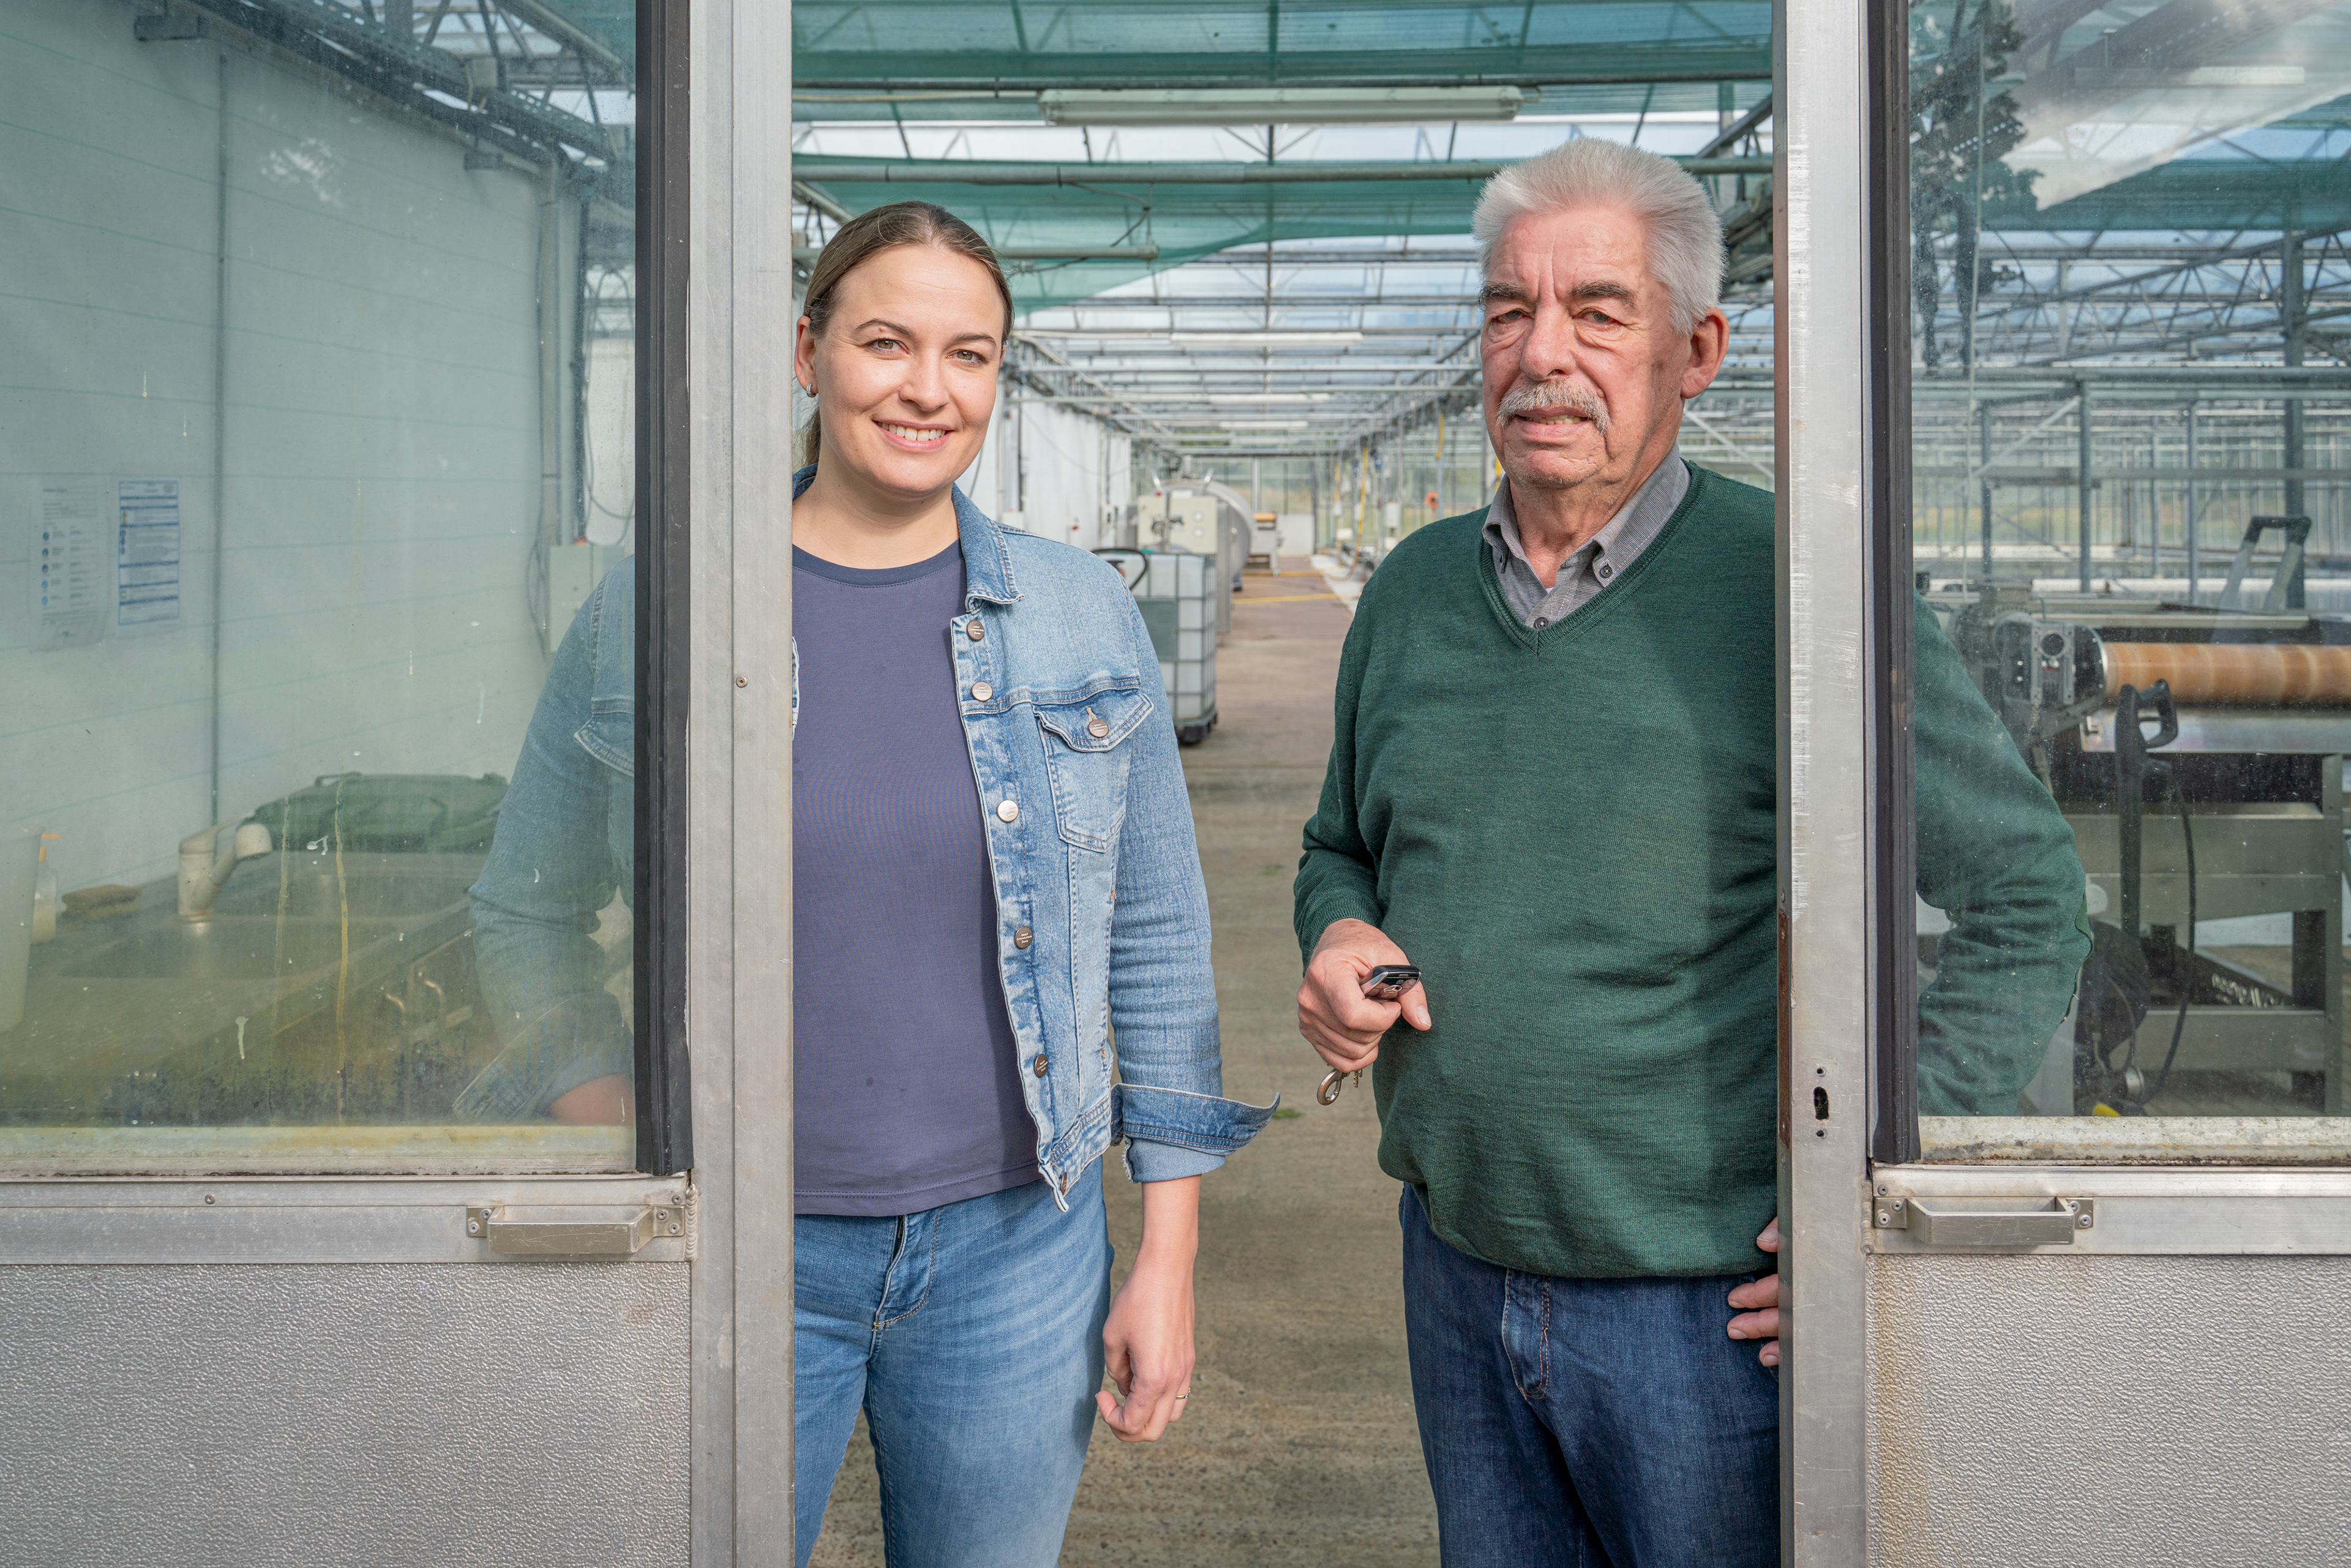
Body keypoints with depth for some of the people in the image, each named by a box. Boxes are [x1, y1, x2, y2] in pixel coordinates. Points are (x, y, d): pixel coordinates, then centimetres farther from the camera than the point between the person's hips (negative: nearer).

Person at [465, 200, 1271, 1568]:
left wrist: (1171, 1257, 2)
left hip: (1014, 1248, 1)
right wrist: (605, 1123, -6)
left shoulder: (1084, 619, 1)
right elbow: (529, 913, 7)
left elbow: (1159, 940, 4)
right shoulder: (650, 617, -2)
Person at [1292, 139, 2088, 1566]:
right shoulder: (1413, 592, 5)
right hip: (1457, 1273, 5)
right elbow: (1342, 845, 19)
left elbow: (2028, 897, -9)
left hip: (1707, 1305, -5)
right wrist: (1338, 940, -4)